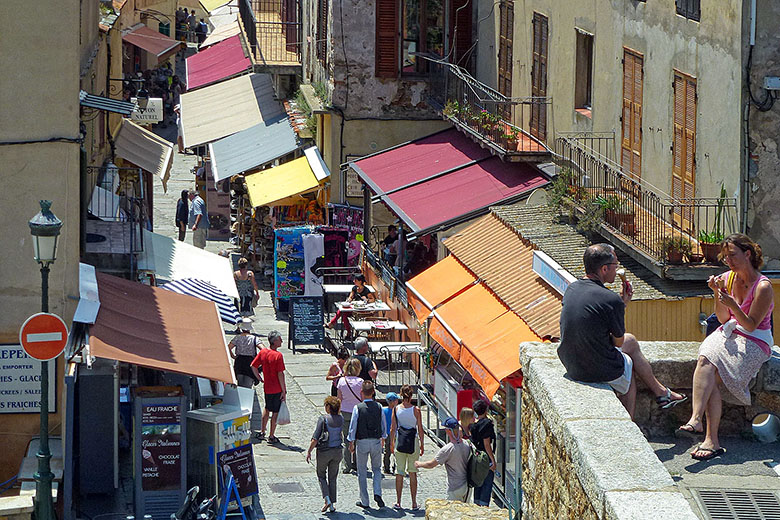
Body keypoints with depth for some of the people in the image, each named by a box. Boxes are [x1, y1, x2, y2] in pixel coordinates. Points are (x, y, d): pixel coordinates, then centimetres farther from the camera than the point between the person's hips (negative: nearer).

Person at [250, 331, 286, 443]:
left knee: (267, 409, 24)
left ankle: (262, 432, 27)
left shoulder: (262, 352, -1)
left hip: (267, 387, 6)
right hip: (277, 389, -6)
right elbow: (280, 374, -19)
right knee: (275, 412, 5)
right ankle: (271, 437, 11)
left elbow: (253, 366, 3)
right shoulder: (278, 355, -19)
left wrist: (260, 379, 13)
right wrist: (284, 391, -14)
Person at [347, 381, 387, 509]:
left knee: (362, 472, 9)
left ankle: (364, 501, 12)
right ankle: (377, 493, -3)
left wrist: (351, 443, 0)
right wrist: (383, 438, 21)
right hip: (376, 441, 2)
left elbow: (353, 426, -10)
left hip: (362, 442, -2)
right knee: (377, 469, 18)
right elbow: (383, 425, 5)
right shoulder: (379, 407, -4)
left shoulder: (358, 408, -12)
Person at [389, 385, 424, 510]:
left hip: (399, 442, 1)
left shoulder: (396, 409, -3)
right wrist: (422, 444, 7)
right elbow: (420, 429, -4)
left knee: (399, 472, 8)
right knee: (413, 473, 6)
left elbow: (392, 428, 0)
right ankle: (414, 503, 8)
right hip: (413, 442, -1)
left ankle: (398, 502, 9)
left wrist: (391, 443, 12)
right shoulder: (416, 410, -8)